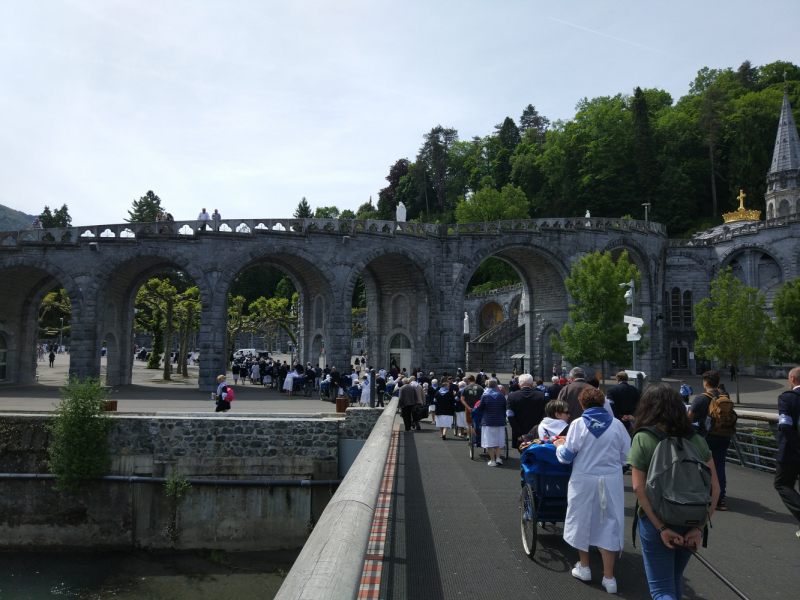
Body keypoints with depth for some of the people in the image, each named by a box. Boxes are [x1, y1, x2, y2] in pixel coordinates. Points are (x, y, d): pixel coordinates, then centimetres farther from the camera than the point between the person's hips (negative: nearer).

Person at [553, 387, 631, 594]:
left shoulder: (578, 424, -10)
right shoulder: (617, 424, -5)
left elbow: (566, 456, -7)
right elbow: (626, 455, 3)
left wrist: (559, 446, 14)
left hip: (584, 480, -1)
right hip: (611, 481, 1)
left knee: (583, 520, 17)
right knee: (609, 523, 9)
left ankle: (584, 567, 31)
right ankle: (608, 577, 12)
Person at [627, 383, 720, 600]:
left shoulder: (643, 439, -11)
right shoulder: (697, 440, -1)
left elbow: (639, 488, -17)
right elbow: (714, 488, -3)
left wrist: (661, 528, -15)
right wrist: (699, 526, -5)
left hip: (655, 524, -4)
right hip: (690, 525, 4)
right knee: (675, 580, 25)